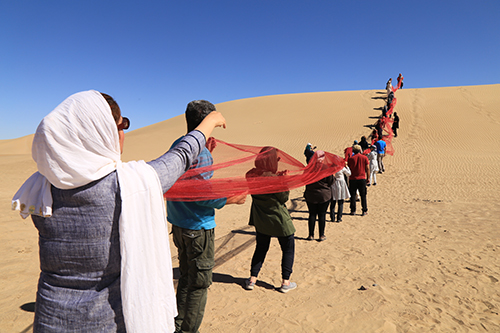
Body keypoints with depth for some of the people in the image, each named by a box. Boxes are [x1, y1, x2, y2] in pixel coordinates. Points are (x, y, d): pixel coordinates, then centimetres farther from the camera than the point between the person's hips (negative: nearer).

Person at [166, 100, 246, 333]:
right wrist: (232, 199, -9)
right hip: (198, 227, -9)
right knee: (199, 283, 8)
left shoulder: (177, 144, 7)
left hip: (178, 223, 9)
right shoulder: (201, 153, -21)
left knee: (186, 276, 22)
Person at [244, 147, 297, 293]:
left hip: (260, 219, 6)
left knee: (261, 248, 21)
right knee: (288, 249, 13)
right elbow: (284, 198, -13)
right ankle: (285, 282, 17)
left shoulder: (252, 176, -7)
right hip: (279, 220, -5)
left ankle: (252, 279, 22)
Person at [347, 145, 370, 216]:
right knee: (363, 195, 8)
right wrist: (368, 178, 7)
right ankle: (364, 211, 9)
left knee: (352, 195, 9)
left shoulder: (351, 158, -4)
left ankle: (353, 211, 12)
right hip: (362, 179, 1)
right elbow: (367, 169, 0)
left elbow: (349, 169, 0)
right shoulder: (365, 158, -1)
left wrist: (349, 176, 14)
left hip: (353, 179, 0)